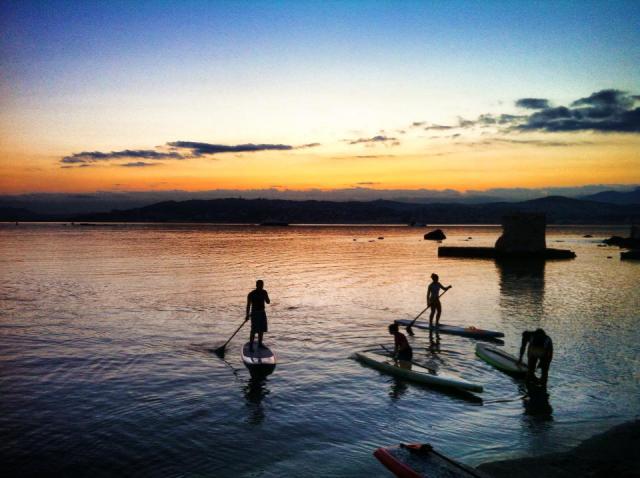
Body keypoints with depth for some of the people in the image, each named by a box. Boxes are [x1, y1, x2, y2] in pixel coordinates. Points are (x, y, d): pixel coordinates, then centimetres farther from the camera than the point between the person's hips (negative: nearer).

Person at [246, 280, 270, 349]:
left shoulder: (264, 292, 4)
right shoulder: (251, 294, -11)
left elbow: (268, 302, 4)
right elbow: (248, 305, -9)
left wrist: (265, 296, -15)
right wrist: (247, 315, -13)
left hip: (262, 313, 6)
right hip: (254, 313, -6)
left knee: (262, 329, 11)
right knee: (254, 330, -11)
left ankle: (260, 344, 25)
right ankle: (251, 346, -7)